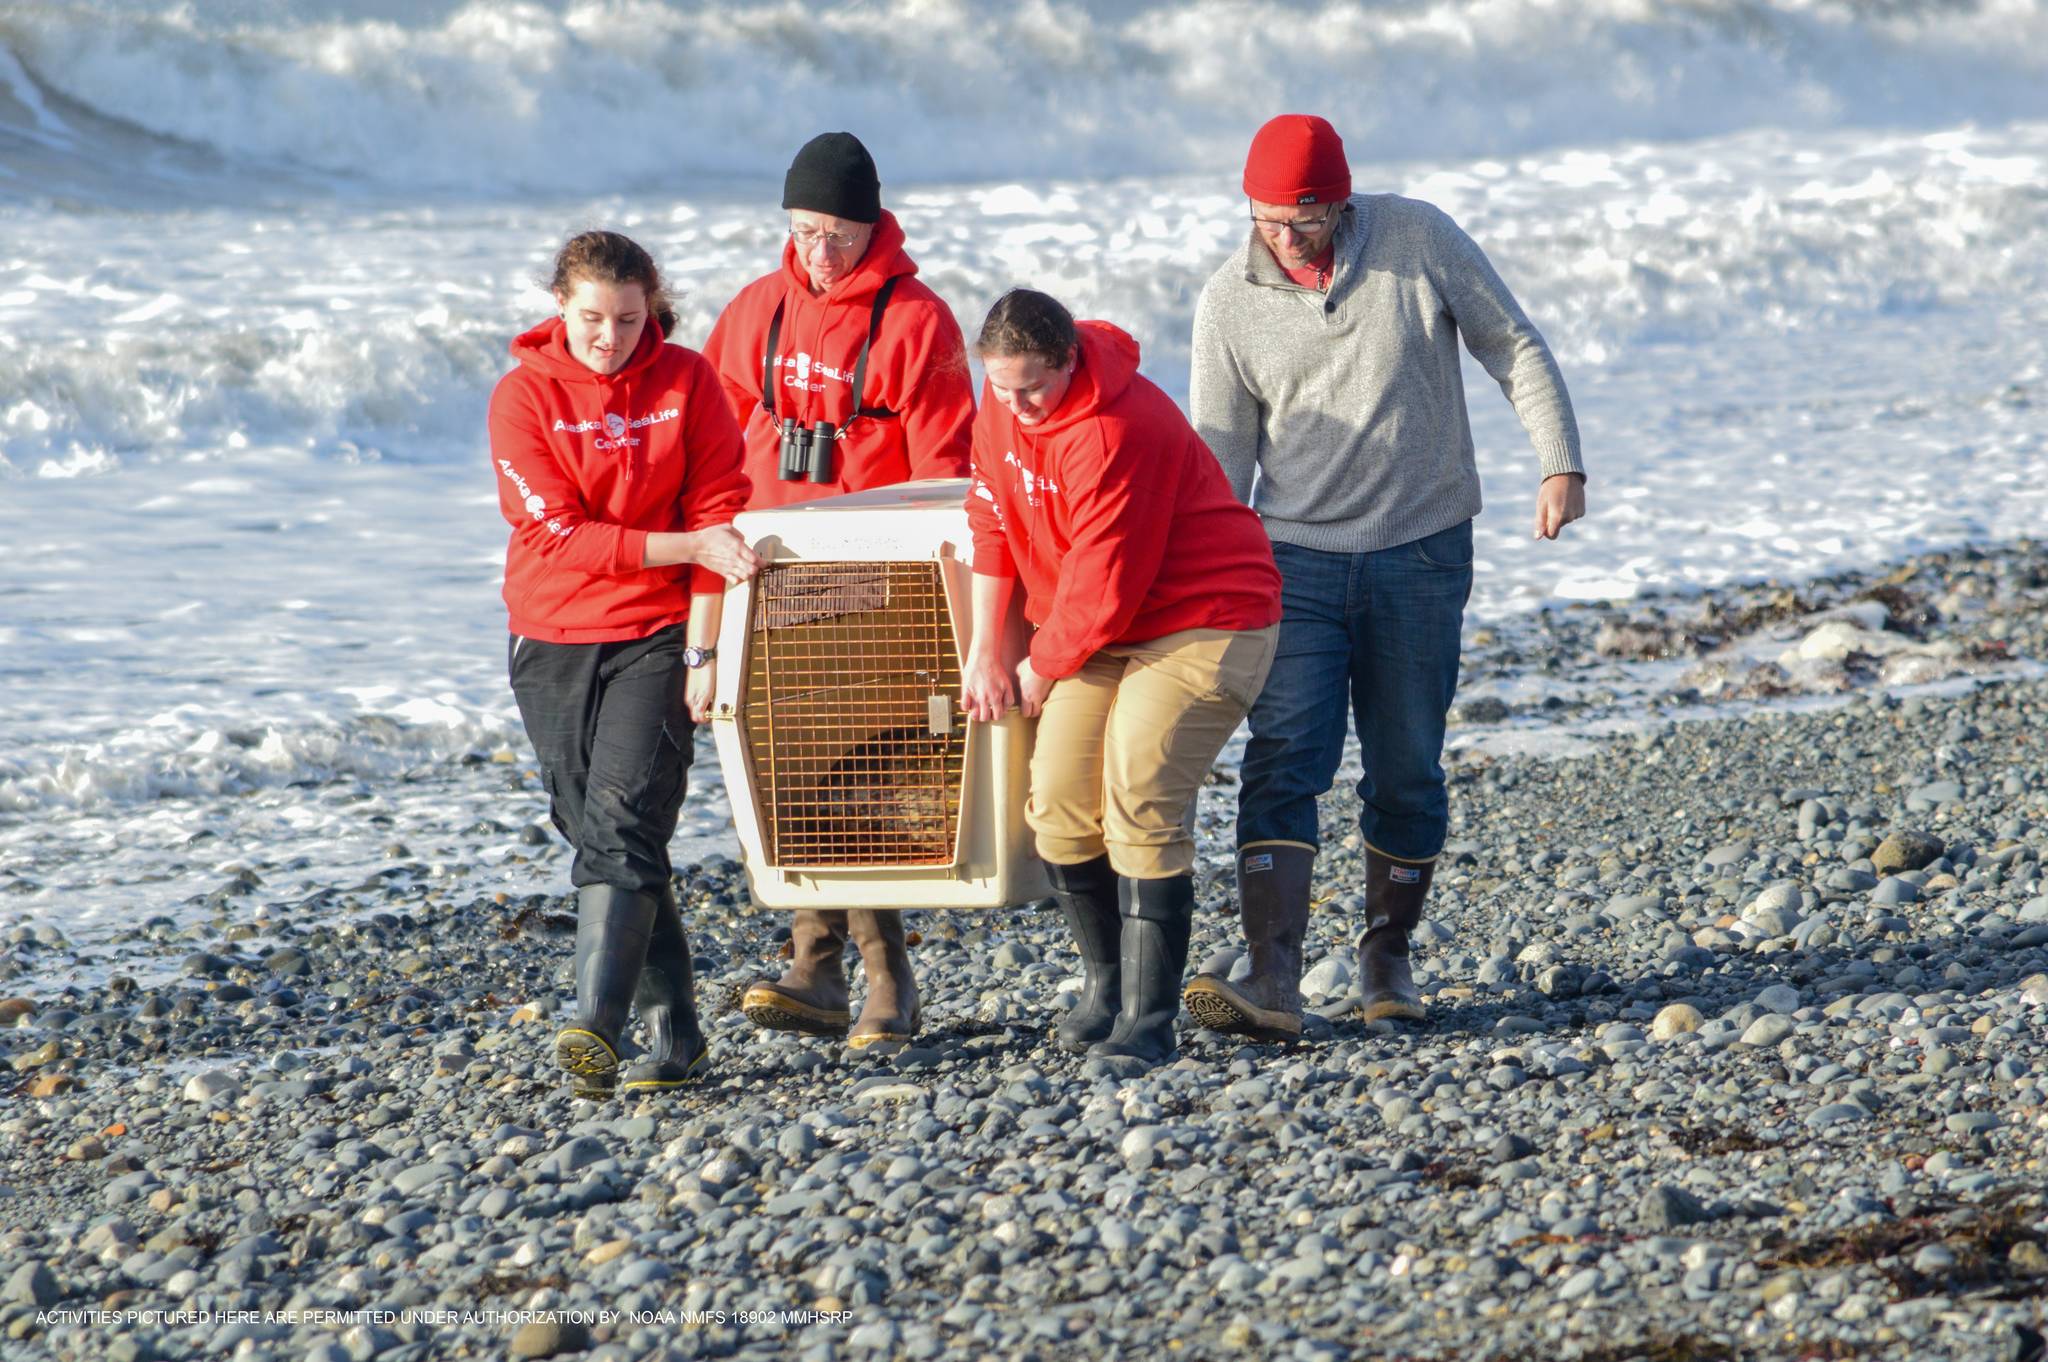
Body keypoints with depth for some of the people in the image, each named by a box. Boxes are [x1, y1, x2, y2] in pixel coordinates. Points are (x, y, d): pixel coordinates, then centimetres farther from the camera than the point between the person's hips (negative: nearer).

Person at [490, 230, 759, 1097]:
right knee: (595, 832, 3)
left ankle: (596, 1026, -27)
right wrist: (686, 546, -18)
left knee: (622, 819, -18)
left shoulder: (686, 381, -1)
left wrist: (702, 652, -8)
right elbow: (557, 534, -10)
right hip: (553, 642, 2)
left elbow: (718, 515, -2)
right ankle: (672, 1034, 10)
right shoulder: (524, 396, -3)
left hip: (656, 636, -2)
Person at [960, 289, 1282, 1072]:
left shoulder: (1116, 432, -27)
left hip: (1203, 626, -8)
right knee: (1059, 803, -2)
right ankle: (1105, 986, 15)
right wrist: (984, 650, 3)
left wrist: (1040, 670, -8)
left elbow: (1104, 586, -23)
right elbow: (993, 521, 10)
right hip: (1102, 634, 8)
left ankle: (1147, 1021, -15)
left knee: (1139, 803, -18)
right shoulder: (1002, 406, 0)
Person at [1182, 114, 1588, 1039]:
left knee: (1406, 771, 5)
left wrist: (1561, 464, -6)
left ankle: (1387, 956, 22)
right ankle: (1271, 981, -21)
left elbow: (1515, 348, 3)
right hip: (1294, 558, 0)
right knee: (1283, 762, -13)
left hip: (1420, 554, 0)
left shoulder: (1419, 241, -6)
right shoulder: (1228, 303, -3)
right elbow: (1220, 458, 3)